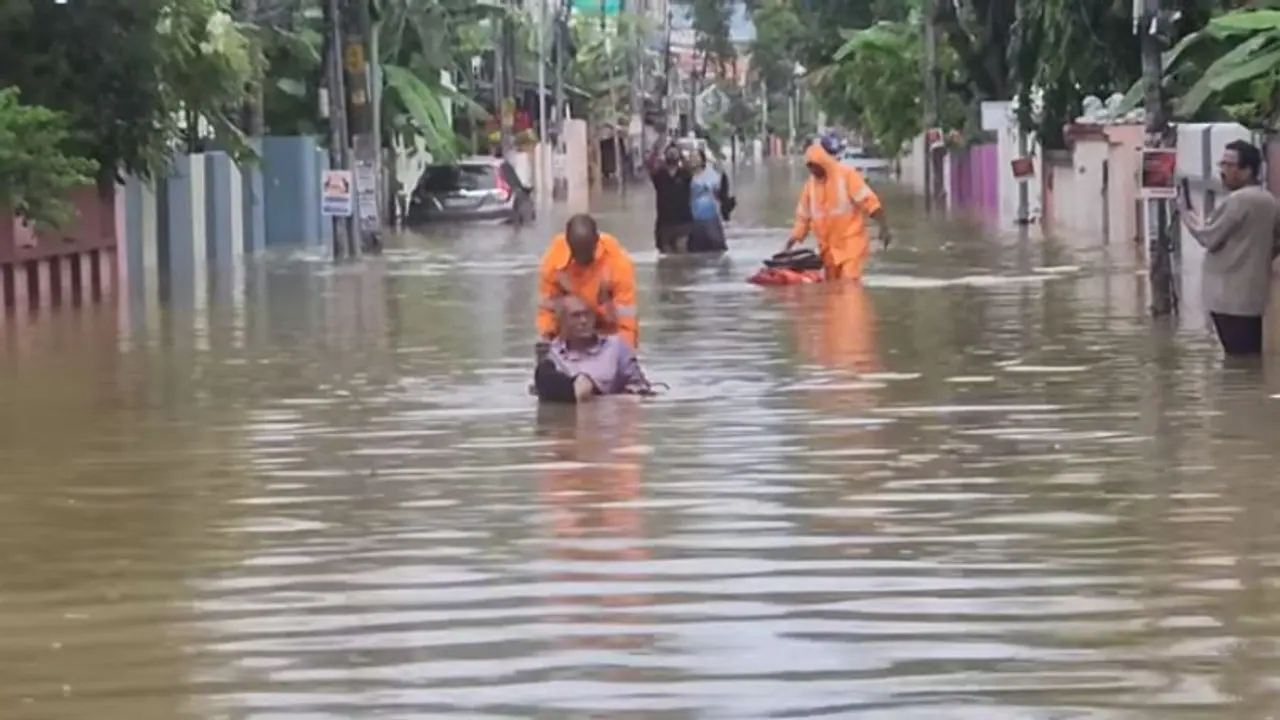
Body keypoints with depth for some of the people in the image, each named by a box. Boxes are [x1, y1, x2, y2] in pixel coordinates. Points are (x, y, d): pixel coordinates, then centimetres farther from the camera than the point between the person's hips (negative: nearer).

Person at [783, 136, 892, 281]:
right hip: (828, 247, 6)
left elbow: (868, 201, -13)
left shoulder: (846, 175, -10)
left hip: (851, 242, -6)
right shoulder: (810, 184, 6)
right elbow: (803, 218, 11)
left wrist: (884, 228, -22)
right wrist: (788, 246, 4)